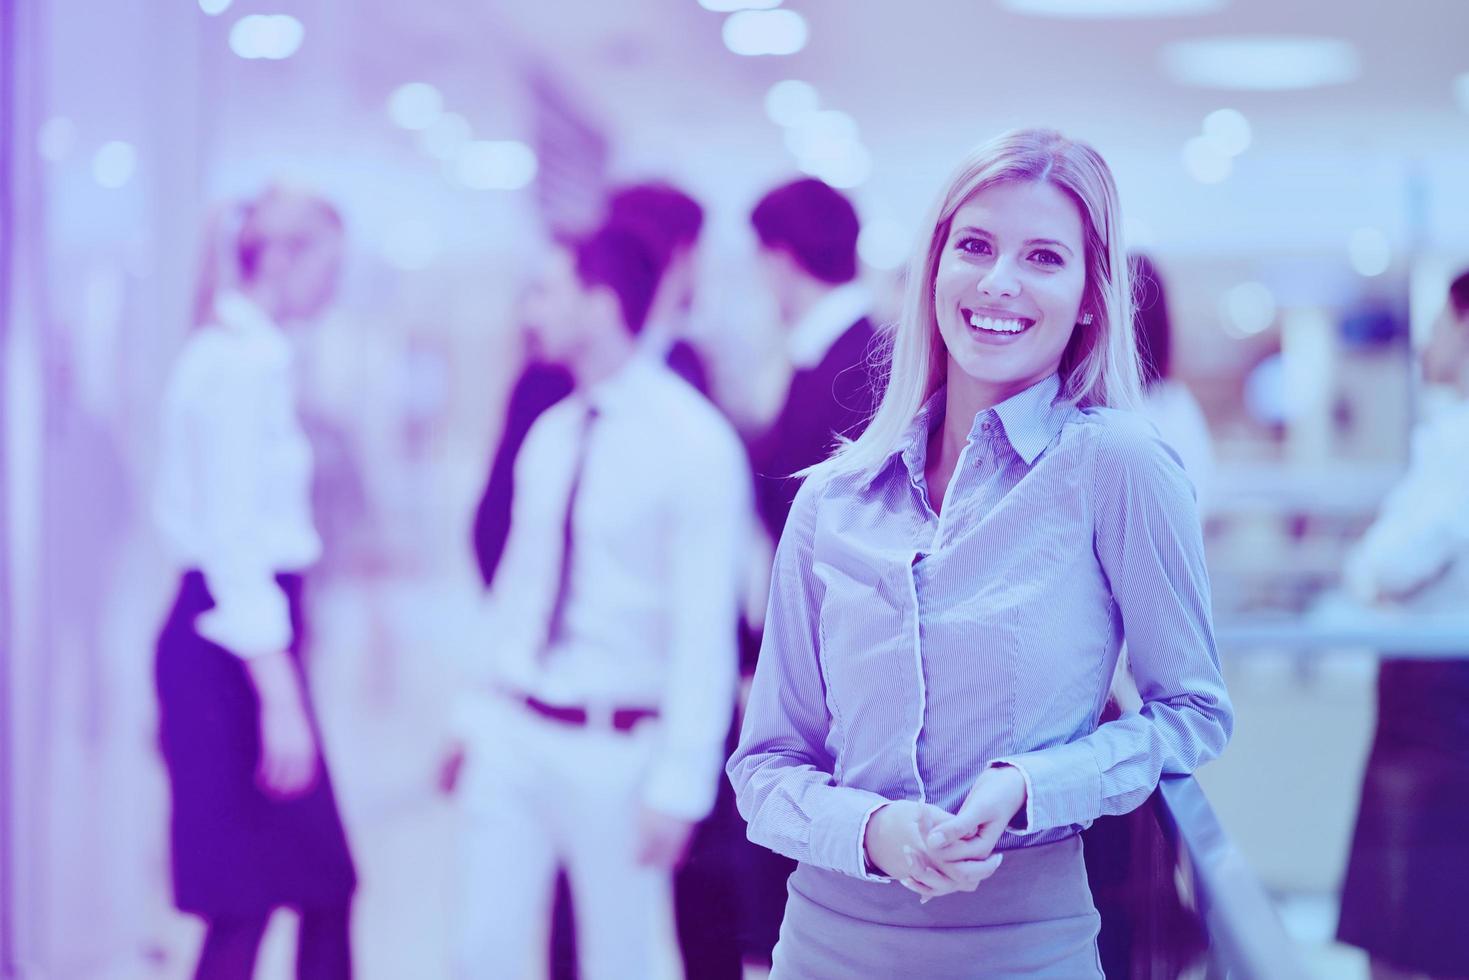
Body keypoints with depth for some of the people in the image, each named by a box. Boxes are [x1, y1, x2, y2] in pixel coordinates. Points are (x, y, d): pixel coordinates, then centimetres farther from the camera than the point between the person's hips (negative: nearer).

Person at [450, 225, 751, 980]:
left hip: (616, 749, -6)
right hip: (511, 735, 6)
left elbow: (706, 631, -15)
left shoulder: (695, 443, -14)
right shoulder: (550, 435, 8)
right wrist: (476, 712, 17)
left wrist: (678, 787, -17)